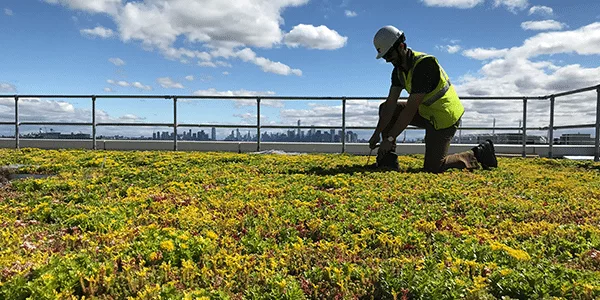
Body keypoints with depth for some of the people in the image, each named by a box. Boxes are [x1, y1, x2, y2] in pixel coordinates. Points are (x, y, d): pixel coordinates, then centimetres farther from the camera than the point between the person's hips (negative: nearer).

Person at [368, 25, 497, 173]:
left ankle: (479, 154, 12)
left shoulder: (424, 64, -28)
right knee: (385, 109, 0)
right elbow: (391, 103, -5)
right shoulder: (399, 69, 0)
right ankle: (388, 159, 1)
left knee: (432, 168, -5)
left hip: (444, 118, -8)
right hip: (426, 112, 9)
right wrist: (377, 133, -13)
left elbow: (410, 109, -30)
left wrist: (389, 138, -27)